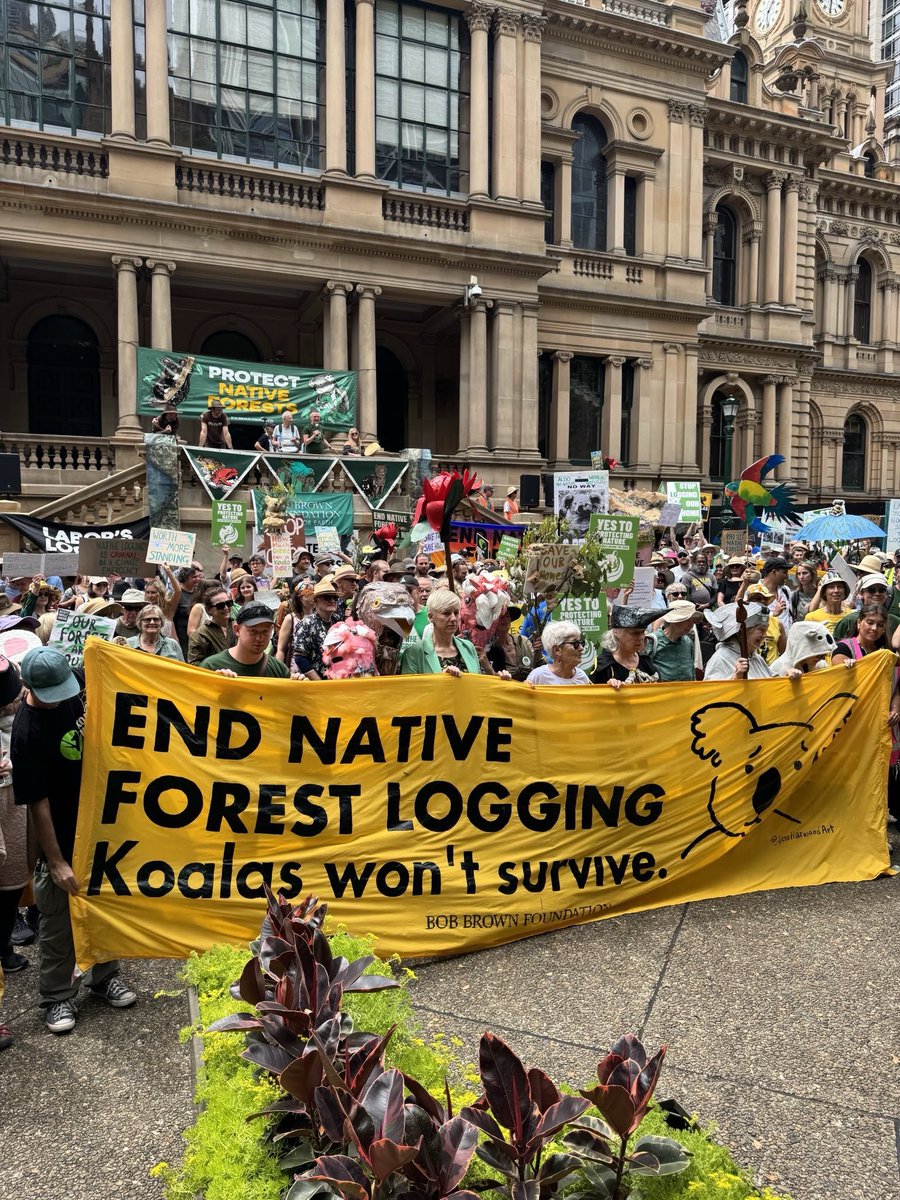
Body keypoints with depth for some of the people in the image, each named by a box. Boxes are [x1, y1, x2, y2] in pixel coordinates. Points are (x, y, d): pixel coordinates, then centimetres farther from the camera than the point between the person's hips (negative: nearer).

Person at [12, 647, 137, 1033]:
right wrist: (56, 862, -16)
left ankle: (104, 976, 38)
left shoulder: (75, 681, -11)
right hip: (62, 838, -6)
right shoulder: (27, 731, -26)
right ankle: (57, 997, 28)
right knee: (60, 921, 10)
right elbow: (37, 803, -20)